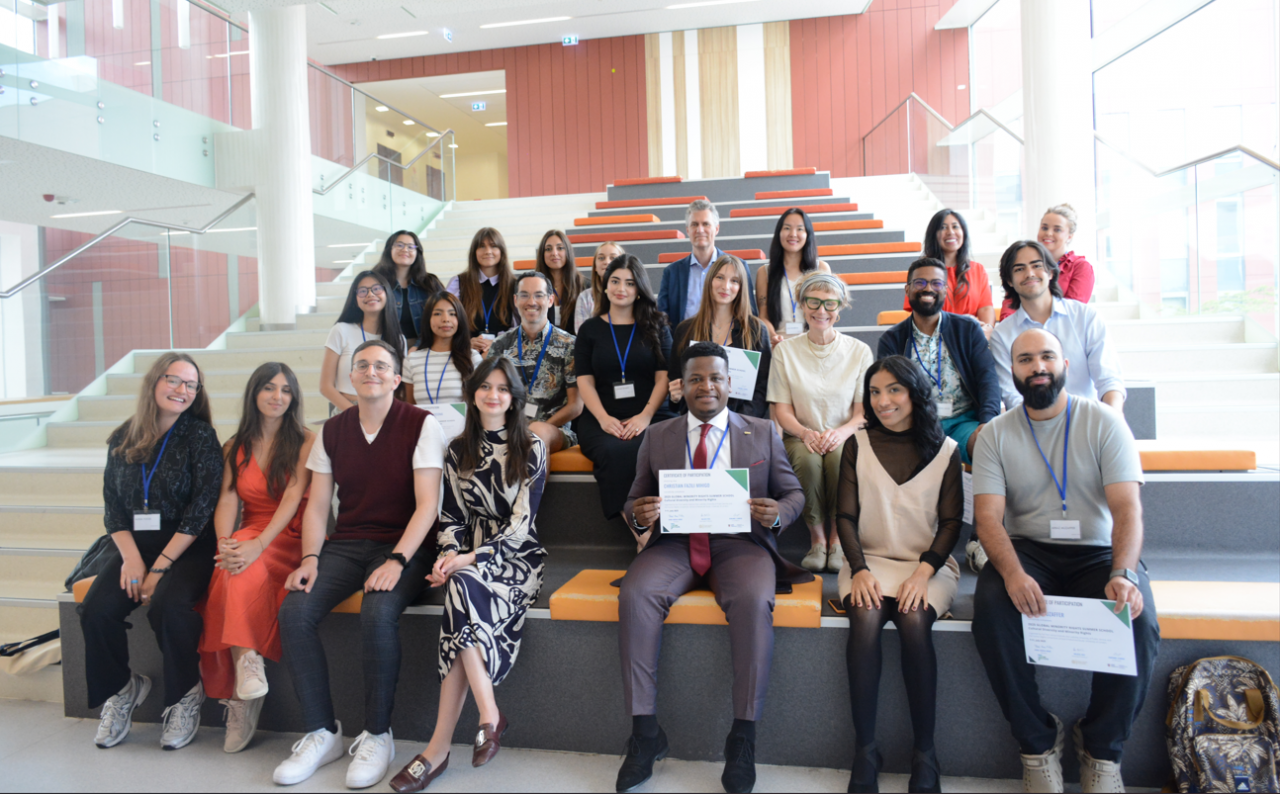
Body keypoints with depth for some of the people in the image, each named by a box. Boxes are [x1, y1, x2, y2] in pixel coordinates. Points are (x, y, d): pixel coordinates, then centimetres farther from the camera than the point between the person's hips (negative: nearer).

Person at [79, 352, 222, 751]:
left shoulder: (201, 437, -3)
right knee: (96, 611, -20)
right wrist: (132, 558, -8)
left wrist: (160, 566, -14)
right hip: (133, 545, 4)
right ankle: (120, 690, 8)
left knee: (167, 606, -30)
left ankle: (184, 697, -6)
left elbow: (201, 509, -9)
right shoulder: (123, 439, 10)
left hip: (188, 548, -4)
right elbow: (112, 504, 7)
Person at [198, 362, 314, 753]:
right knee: (233, 565, -32)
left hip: (290, 539, -3)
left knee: (240, 574, -32)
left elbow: (293, 497, -11)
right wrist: (225, 541, -18)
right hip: (248, 538, 3)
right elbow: (228, 500, 2)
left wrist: (259, 544, -24)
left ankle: (240, 698, -31)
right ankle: (247, 666, -29)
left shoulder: (305, 441, 1)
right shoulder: (236, 447, 15)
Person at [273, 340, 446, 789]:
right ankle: (322, 733, -4)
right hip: (346, 544, 5)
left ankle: (377, 735, -12)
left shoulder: (421, 425, -5)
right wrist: (310, 559, -6)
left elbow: (427, 505, -11)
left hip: (403, 546, -5)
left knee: (378, 612, -32)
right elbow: (317, 505, 11)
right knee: (294, 611, -19)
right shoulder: (333, 431, 11)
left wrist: (396, 561, -22)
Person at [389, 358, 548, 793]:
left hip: (517, 557, -3)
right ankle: (489, 716, -22)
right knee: (463, 596, -32)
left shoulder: (531, 448, 0)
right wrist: (449, 555, -10)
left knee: (464, 587, -33)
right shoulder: (458, 450, 12)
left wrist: (471, 558, -17)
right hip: (468, 555, 3)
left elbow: (521, 521, -7)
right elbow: (451, 516, 11)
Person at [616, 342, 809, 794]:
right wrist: (638, 514, -11)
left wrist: (778, 513, -12)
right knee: (634, 595, -28)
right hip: (674, 543, 2)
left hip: (740, 542, -1)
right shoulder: (657, 436, 16)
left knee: (753, 600, -34)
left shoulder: (762, 433, 14)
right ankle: (645, 732, -17)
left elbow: (794, 493, 12)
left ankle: (743, 736, -19)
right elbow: (634, 502, 15)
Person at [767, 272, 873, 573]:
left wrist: (841, 432, -20)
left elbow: (864, 410, 1)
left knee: (840, 458, -34)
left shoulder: (859, 351, 3)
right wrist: (806, 433, -19)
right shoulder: (785, 350, 3)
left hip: (844, 437, 0)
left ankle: (838, 539, -13)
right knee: (808, 460, -34)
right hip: (801, 436, 0)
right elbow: (782, 410, 2)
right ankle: (817, 539, -13)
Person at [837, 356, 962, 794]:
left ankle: (925, 751, -17)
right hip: (869, 559, 1)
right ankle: (865, 749, -20)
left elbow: (951, 521, 2)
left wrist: (924, 571, -14)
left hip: (928, 564, 0)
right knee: (865, 618, -30)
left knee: (914, 620, -31)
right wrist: (860, 570, -13)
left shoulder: (946, 450, 6)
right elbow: (845, 516, 3)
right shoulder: (857, 446, 8)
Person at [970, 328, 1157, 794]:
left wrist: (1123, 573, -29)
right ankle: (1038, 742, -8)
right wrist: (1013, 573, -28)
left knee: (1137, 621, -29)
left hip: (1098, 552, 0)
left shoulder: (1104, 423, 0)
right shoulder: (996, 434, 2)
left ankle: (1101, 749, -3)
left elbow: (1127, 508, -10)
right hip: (1027, 551, 0)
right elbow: (988, 517, -8)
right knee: (991, 608, -30)